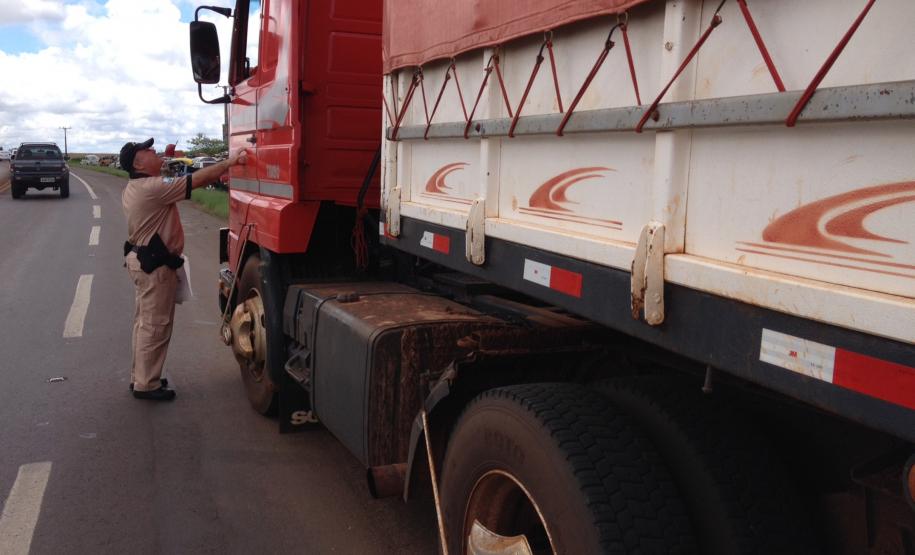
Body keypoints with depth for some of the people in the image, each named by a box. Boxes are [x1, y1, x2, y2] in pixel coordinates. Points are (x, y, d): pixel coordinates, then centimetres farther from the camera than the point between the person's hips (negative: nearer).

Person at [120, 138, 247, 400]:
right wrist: (229, 162, -17)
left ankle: (140, 376, 29)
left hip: (141, 258, 11)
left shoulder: (133, 188, 11)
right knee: (156, 325, -2)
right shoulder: (153, 187, -21)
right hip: (154, 265, -11)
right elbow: (197, 179, -22)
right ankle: (146, 384, 6)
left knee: (145, 322, 18)